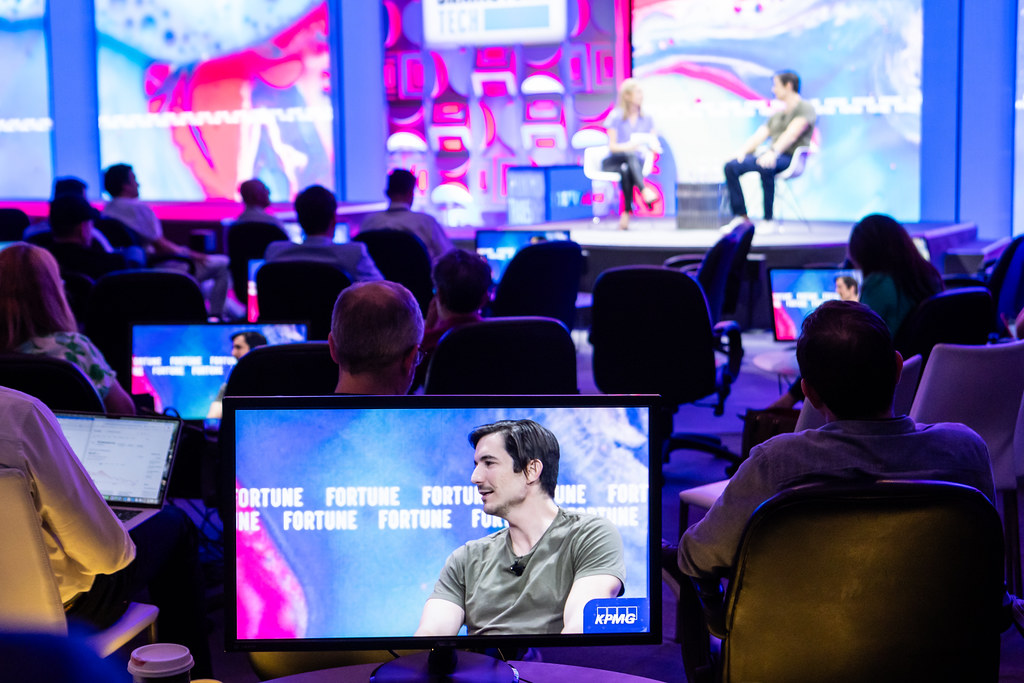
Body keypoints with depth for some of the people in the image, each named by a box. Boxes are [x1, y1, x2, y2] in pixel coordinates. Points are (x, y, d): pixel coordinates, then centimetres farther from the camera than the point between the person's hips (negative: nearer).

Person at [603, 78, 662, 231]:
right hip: (613, 162, -2)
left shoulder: (647, 119, 11)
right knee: (630, 157, -38)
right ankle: (644, 191, -59)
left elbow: (654, 144, 8)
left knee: (626, 170, -36)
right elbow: (612, 146, -6)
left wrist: (653, 147, -17)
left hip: (637, 162, 2)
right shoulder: (616, 116, -1)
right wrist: (627, 146, -26)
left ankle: (626, 211, -44)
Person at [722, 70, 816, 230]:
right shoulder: (777, 115, 27)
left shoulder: (805, 108, 0)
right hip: (772, 156, 8)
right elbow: (759, 136, 17)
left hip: (791, 158, -8)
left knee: (765, 167, -41)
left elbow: (791, 134, -17)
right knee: (731, 166, -13)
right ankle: (740, 216, -15)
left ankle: (769, 219, -30)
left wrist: (773, 152, -31)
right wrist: (742, 151, -3)